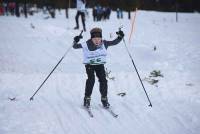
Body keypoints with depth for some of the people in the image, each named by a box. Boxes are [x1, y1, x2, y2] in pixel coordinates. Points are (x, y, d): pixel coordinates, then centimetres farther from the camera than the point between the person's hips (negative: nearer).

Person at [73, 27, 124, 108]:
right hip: (89, 64, -3)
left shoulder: (104, 43, -11)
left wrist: (120, 37, -15)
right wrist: (76, 41, -38)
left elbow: (114, 42, 0)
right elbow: (75, 47, -17)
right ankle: (87, 98, -7)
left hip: (100, 64, 3)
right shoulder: (86, 45, -19)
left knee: (103, 80, -10)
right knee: (91, 79, -21)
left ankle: (104, 99, 8)